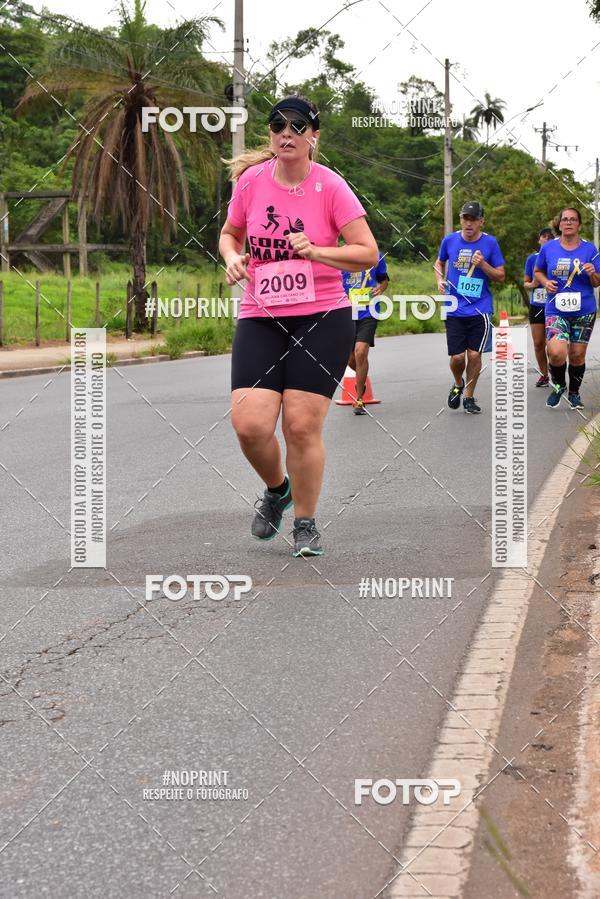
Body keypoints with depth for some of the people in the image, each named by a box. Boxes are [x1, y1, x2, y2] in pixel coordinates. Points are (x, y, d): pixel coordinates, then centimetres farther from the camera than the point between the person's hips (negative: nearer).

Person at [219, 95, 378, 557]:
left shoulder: (330, 186, -7)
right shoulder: (251, 180, 2)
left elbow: (368, 253, -7)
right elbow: (230, 232, 19)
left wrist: (315, 251, -21)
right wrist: (232, 256, -3)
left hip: (324, 319, -2)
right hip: (260, 318, 3)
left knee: (302, 426, -6)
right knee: (249, 424, -11)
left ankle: (306, 524, 16)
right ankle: (277, 489, 22)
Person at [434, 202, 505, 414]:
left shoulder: (490, 243, -3)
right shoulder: (449, 240, 1)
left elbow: (501, 277, 1)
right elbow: (439, 263, 21)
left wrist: (483, 265, -15)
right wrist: (440, 281, 3)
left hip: (480, 308, -1)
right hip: (454, 308, 1)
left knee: (474, 354, -3)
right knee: (457, 357, -4)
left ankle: (469, 396, 17)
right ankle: (458, 385, 28)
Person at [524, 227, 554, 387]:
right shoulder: (532, 258, 6)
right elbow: (525, 283, 11)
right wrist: (532, 284, -10)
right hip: (536, 306, 3)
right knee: (538, 343, 4)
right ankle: (544, 374, 18)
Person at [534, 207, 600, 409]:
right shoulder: (548, 248, 0)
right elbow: (537, 271, 17)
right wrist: (545, 282, -4)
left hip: (584, 311, 1)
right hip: (556, 310, -1)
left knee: (577, 355, 7)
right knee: (556, 353, -19)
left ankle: (574, 393, 31)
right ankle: (558, 385, 11)